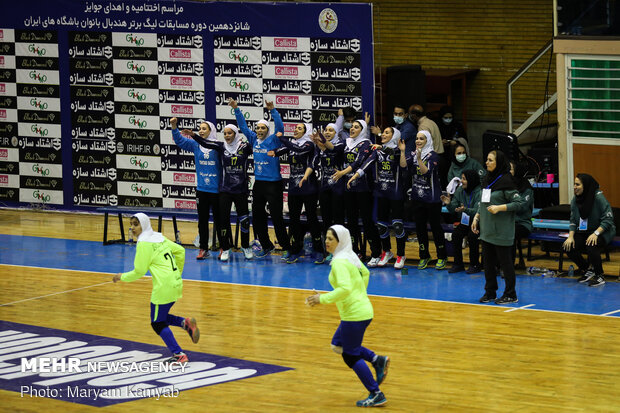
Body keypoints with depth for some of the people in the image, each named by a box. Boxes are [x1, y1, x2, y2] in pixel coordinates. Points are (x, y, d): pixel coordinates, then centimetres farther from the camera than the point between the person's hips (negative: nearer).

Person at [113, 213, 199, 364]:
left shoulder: (144, 244, -12)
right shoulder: (159, 238, 13)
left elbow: (139, 272, -10)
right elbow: (180, 251, 22)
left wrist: (122, 277, 6)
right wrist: (177, 273, 30)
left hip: (164, 287, -9)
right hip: (176, 283, 9)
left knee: (158, 323, 2)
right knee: (161, 317, 23)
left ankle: (179, 355, -1)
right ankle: (186, 323, 2)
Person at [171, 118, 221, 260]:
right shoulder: (195, 145, 4)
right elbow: (180, 140, 1)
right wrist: (174, 127, -13)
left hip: (216, 189, -4)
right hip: (202, 189, 4)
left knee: (218, 219, 6)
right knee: (202, 220, 8)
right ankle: (203, 249, 15)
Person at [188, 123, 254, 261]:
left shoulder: (245, 146, 1)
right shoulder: (221, 146, 1)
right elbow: (205, 143, -9)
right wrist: (193, 135, -21)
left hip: (241, 189, -1)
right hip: (225, 189, 1)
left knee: (244, 218, 4)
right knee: (223, 218, -2)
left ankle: (246, 247, 21)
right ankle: (225, 249, 10)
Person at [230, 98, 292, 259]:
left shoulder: (273, 140, -7)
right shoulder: (254, 140, 8)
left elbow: (280, 128, -21)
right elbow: (243, 126, 13)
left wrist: (273, 110, -31)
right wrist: (236, 109, 5)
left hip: (273, 184, -6)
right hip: (258, 183, 7)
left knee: (277, 217, -5)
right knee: (257, 218, 11)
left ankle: (286, 248, 3)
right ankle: (266, 246, 25)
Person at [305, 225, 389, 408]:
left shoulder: (340, 262, -20)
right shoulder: (350, 256, 10)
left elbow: (345, 288, -32)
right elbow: (365, 273, 27)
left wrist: (322, 299, -25)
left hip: (354, 314, -10)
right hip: (363, 308, 10)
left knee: (350, 356, 2)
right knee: (338, 345, 22)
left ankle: (376, 395, 6)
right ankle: (378, 360, 14)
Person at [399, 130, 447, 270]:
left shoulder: (433, 156, -8)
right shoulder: (413, 155, 8)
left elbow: (426, 172, -21)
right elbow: (403, 165, -8)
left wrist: (419, 159, -32)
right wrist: (402, 151, -19)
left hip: (432, 198, -5)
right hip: (417, 196, 5)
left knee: (435, 226, -1)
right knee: (420, 226, 9)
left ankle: (441, 257, 8)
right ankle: (424, 256, 20)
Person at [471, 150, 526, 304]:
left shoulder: (505, 180, -12)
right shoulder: (487, 180, 11)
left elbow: (518, 202, -14)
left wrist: (499, 208, -21)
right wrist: (477, 217, 13)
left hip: (501, 231, -8)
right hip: (486, 229, 8)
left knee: (505, 262, -1)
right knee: (488, 262, 11)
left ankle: (510, 295, 7)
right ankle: (490, 292, 21)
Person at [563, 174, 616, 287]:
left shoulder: (599, 198, -18)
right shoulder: (575, 200, 3)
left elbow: (608, 219, -18)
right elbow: (573, 220, 8)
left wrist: (596, 233, -29)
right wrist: (571, 236, -9)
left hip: (602, 232, -7)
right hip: (584, 232, 7)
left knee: (591, 246, -36)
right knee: (568, 247, -15)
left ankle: (600, 276, -13)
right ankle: (587, 271, 10)